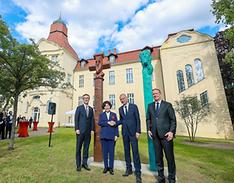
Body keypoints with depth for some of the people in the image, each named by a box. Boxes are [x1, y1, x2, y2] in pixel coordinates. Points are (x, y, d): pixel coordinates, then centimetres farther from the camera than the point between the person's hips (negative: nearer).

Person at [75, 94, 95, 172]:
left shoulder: (91, 109, 12)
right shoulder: (79, 108, 2)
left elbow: (92, 120, 10)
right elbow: (76, 119, -2)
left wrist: (92, 129, 2)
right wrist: (76, 129, -10)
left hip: (88, 132, 3)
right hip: (80, 131, -3)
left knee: (86, 148, 10)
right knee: (78, 148, 5)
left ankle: (84, 163, 23)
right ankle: (78, 165, 17)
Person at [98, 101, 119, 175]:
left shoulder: (114, 114, 9)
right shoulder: (101, 114, 10)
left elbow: (116, 125, 4)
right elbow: (99, 123, -5)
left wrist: (116, 135, -4)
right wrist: (108, 123, -15)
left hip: (112, 136, 0)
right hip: (104, 135, 1)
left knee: (111, 152, 3)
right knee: (105, 152, 7)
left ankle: (111, 167, 16)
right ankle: (106, 167, 22)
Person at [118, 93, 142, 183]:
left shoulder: (134, 106, -2)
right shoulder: (120, 109, 9)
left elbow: (138, 119, -5)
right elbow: (121, 120, 14)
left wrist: (138, 131, -11)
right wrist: (115, 123, -5)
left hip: (133, 131, -4)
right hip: (125, 132, 4)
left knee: (135, 151, -4)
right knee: (126, 150, 10)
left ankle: (138, 172, 6)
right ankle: (129, 168, 23)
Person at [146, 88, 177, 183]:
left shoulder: (167, 105, 2)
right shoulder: (150, 106, 12)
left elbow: (173, 119, -1)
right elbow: (148, 119, 15)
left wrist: (171, 131, -12)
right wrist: (149, 129, 3)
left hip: (166, 134, -3)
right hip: (155, 135, 3)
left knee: (170, 157, 6)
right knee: (158, 158, 10)